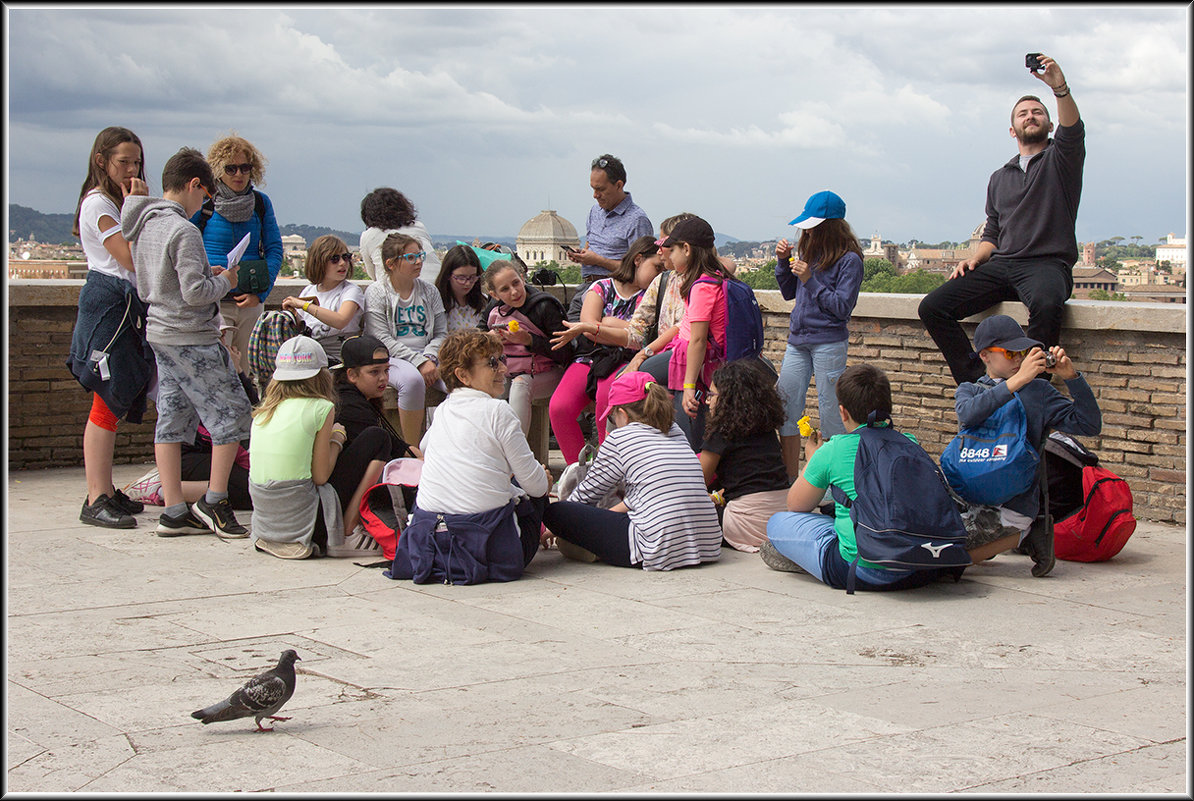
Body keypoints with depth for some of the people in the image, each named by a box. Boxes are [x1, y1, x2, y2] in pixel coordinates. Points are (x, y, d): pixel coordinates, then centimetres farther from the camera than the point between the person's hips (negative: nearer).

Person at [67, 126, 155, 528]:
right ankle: (96, 501, -12)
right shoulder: (98, 204, -9)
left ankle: (105, 492, 16)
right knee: (109, 403, -12)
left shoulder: (119, 202, 19)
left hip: (128, 305, 10)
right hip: (109, 302, -10)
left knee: (114, 403, 10)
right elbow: (130, 257, -16)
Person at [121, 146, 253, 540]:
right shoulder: (183, 230, -18)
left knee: (172, 419, 9)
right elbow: (195, 293, -23)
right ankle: (214, 502, 3)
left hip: (160, 335, 9)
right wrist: (223, 281, -3)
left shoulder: (145, 225, 10)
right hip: (192, 339, -9)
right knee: (233, 412, 1)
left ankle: (174, 511, 11)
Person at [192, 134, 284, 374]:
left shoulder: (261, 203, 8)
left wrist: (261, 291, -5)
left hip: (251, 303, 4)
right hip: (213, 302, -3)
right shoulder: (204, 202, -2)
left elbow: (274, 249, 7)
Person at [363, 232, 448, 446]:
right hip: (391, 358, -4)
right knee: (413, 380, -39)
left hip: (427, 357, 4)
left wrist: (429, 358, -9)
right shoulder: (376, 292, 2)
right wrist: (418, 362, -17)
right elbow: (382, 339, -7)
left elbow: (441, 333, 13)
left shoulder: (429, 291, 16)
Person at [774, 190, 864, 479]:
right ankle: (790, 480, 14)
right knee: (785, 409, 5)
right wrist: (783, 261, 3)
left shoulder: (849, 259, -8)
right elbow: (788, 293, 18)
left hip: (829, 343, -7)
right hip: (798, 340, 7)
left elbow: (842, 307, -14)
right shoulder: (808, 251, 9)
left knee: (830, 411, -1)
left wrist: (810, 280, -17)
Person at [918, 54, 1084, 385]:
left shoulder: (1059, 159, 10)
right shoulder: (999, 178, 26)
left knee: (1046, 305, -41)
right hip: (1001, 265, 5)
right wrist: (974, 258, 6)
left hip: (1047, 264, -5)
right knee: (932, 308, -16)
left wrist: (1060, 89, -31)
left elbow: (1072, 132, -13)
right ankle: (978, 385, -19)